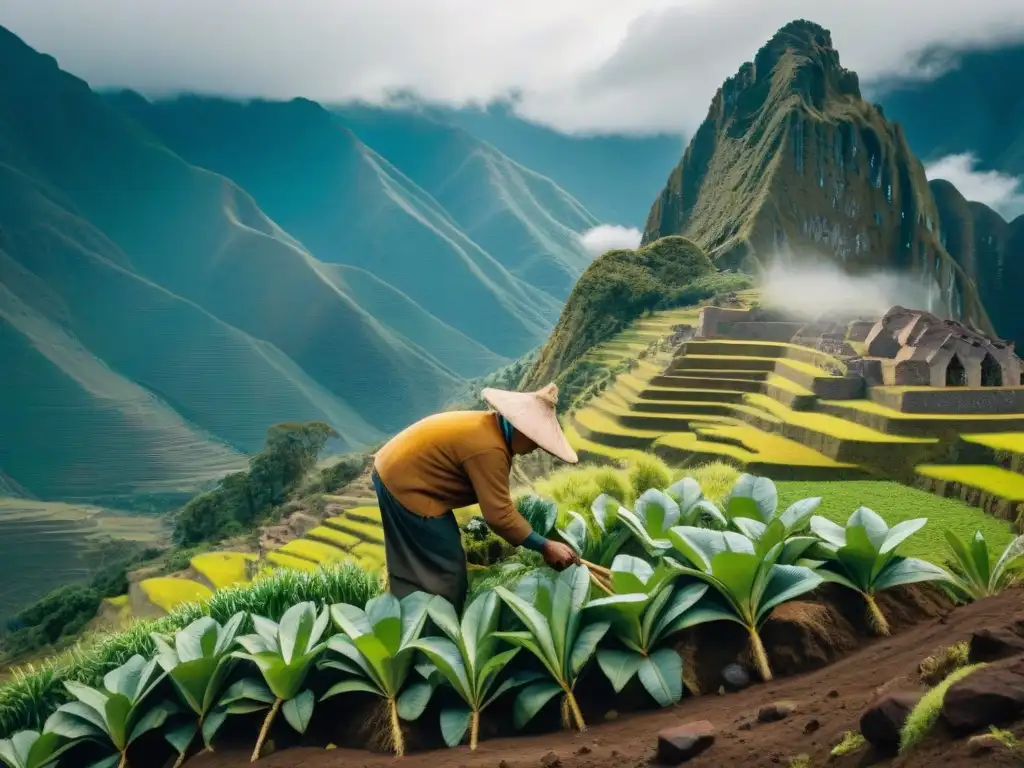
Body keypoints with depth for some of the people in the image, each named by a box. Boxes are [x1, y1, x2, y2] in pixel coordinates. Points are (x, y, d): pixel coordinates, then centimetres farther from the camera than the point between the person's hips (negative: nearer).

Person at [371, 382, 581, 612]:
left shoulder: (490, 426, 4)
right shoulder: (488, 448, -27)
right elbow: (499, 515, -25)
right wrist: (545, 547, -20)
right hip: (406, 487, -10)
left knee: (415, 565, 23)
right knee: (444, 569, 0)